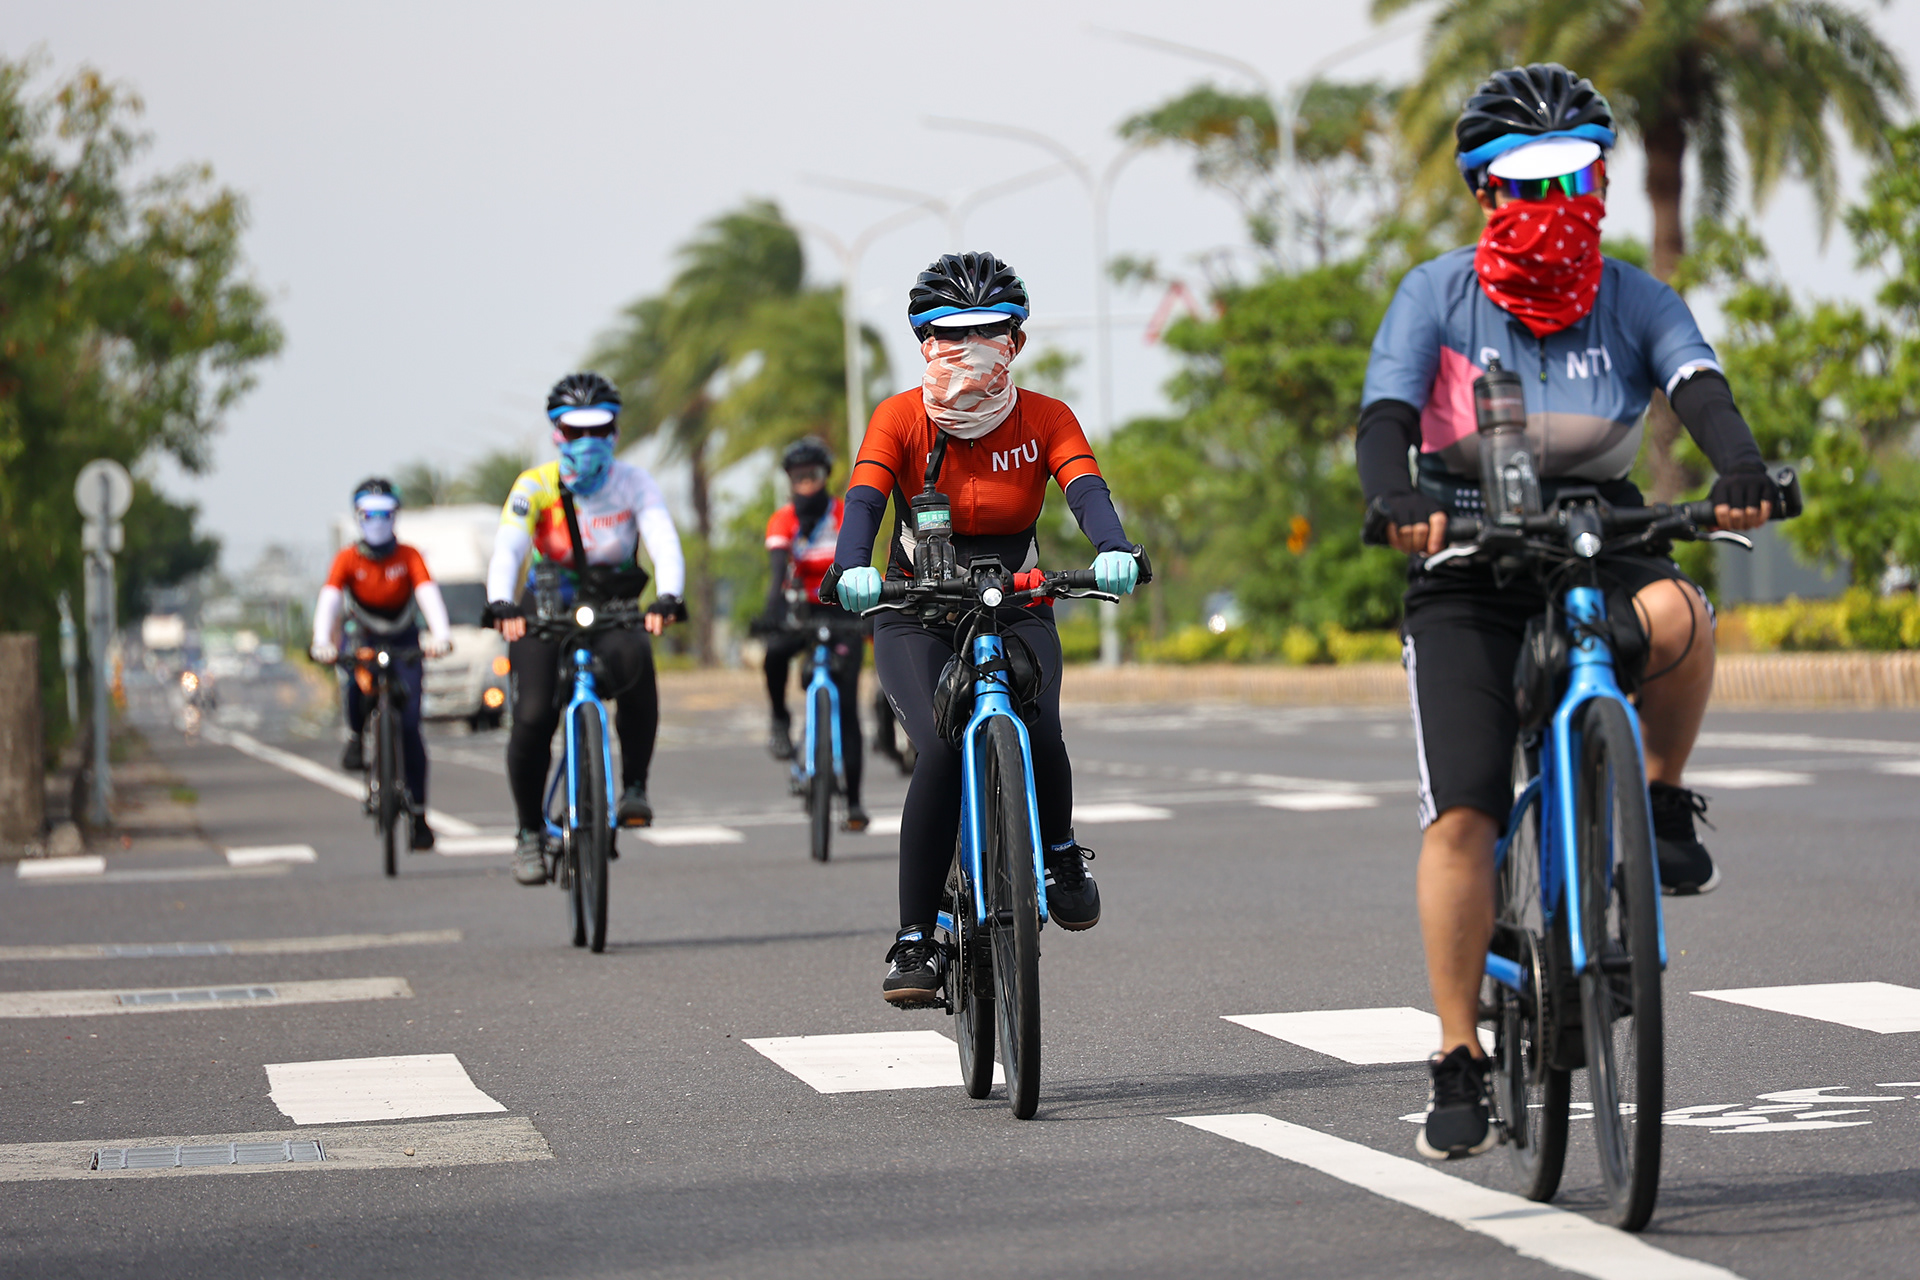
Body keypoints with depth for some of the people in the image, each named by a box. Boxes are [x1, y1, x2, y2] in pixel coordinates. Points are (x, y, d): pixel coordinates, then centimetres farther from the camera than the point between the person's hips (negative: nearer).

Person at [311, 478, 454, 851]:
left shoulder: (408, 556, -11)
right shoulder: (348, 559, -12)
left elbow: (429, 594, -25)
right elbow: (328, 600, -24)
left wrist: (440, 634, -45)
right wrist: (322, 642, -43)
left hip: (403, 642, 0)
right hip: (362, 639, 0)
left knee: (409, 726, -10)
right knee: (356, 682, -37)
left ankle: (419, 815, -4)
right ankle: (355, 737, -4)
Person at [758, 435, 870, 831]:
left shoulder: (846, 515, -7)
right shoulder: (783, 520, -5)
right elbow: (778, 568, -19)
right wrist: (772, 609, -36)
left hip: (840, 613, -1)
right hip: (800, 610, 1)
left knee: (847, 706, -8)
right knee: (775, 652, -34)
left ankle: (853, 800, -4)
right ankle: (780, 720, -6)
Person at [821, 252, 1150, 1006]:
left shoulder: (1045, 420, -6)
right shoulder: (900, 419, -9)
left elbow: (1086, 489, -23)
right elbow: (863, 498, -24)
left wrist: (1113, 550, -46)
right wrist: (851, 569, -46)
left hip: (1015, 611, 1)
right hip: (916, 617, -1)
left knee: (1038, 735, -28)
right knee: (941, 753, -26)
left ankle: (1060, 852, 5)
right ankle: (915, 940, -17)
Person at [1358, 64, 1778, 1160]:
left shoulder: (1636, 301, 0)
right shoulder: (1436, 296, -3)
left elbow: (1702, 389, -16)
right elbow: (1386, 416, -16)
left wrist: (1742, 471, -39)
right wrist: (1398, 500, -39)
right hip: (1468, 575, -1)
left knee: (1676, 616, -35)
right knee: (1461, 816, -13)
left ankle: (1662, 802, -6)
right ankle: (1461, 1061, -3)